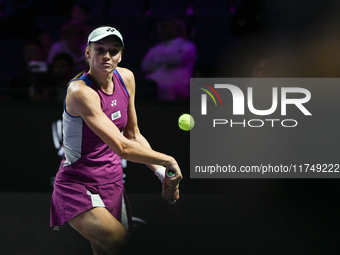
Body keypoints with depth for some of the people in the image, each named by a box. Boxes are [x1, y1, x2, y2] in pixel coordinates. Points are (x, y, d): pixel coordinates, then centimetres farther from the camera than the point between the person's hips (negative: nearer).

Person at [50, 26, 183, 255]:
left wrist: (163, 174, 1)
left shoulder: (126, 78, 2)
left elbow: (133, 135, 12)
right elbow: (121, 147, -28)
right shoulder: (81, 92, -23)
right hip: (79, 186, -8)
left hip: (113, 181, 8)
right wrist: (169, 161, -20)